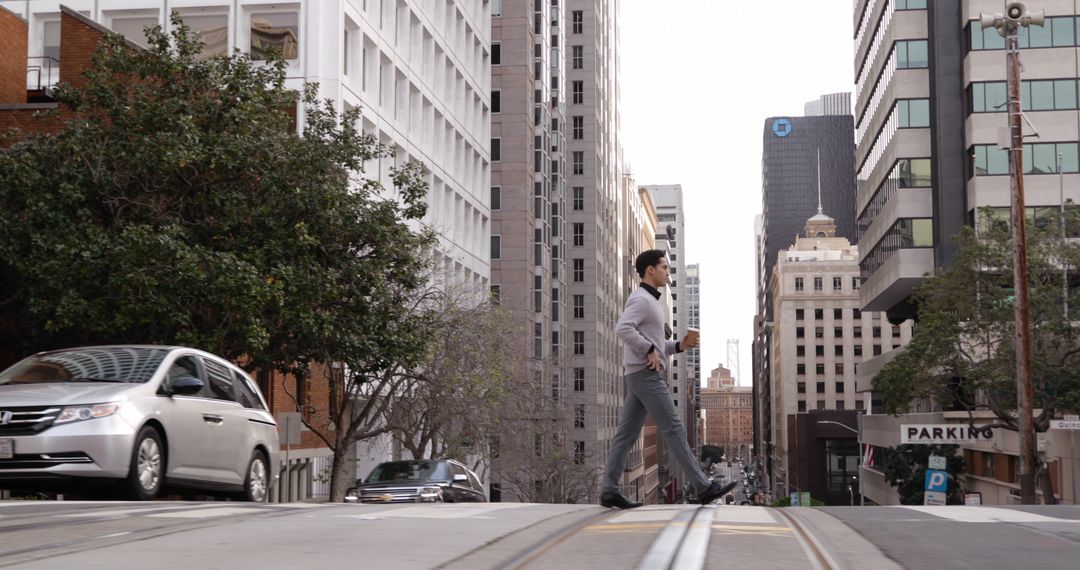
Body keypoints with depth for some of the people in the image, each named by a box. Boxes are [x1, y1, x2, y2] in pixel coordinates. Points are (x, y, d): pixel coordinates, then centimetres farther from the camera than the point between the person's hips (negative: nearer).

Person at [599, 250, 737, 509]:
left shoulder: (651, 302, 24)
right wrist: (650, 349, -20)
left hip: (645, 375, 10)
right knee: (674, 429, -9)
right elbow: (622, 329, -25)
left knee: (626, 434, 4)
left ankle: (609, 490, 1)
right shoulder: (640, 299, -8)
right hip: (645, 374, -10)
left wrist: (679, 345, 11)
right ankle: (703, 487, -8)